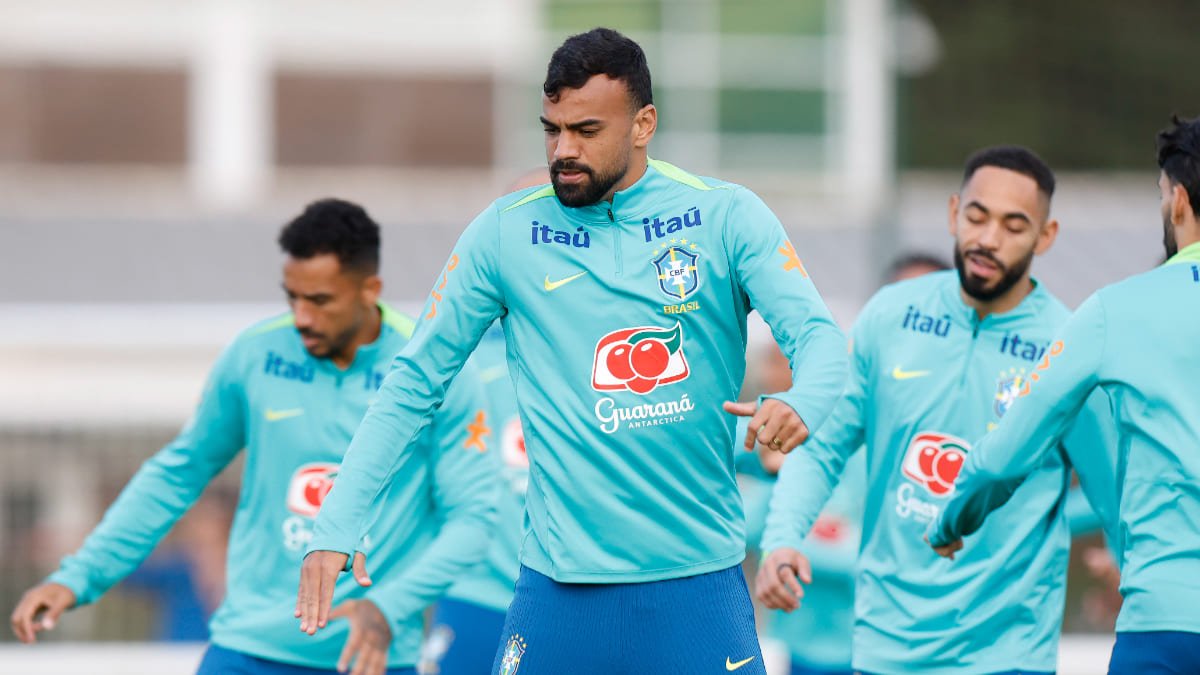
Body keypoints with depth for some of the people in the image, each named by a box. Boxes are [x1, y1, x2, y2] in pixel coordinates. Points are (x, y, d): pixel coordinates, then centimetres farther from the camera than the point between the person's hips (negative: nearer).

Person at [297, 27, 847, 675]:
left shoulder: (726, 216, 1)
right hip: (559, 589, 1)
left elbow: (818, 335, -7)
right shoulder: (505, 232, 4)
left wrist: (799, 405, -32)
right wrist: (334, 529, -2)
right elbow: (414, 381, 7)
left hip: (699, 585, -1)